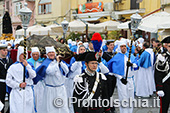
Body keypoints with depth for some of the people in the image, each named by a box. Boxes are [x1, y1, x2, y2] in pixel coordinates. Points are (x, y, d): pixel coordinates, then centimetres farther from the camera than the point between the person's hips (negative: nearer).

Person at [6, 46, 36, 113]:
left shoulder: (29, 65, 11)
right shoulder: (13, 67, 2)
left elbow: (33, 76, -4)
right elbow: (8, 81, 0)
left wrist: (27, 66, -11)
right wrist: (19, 85, -9)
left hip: (28, 92, 3)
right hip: (17, 92, -3)